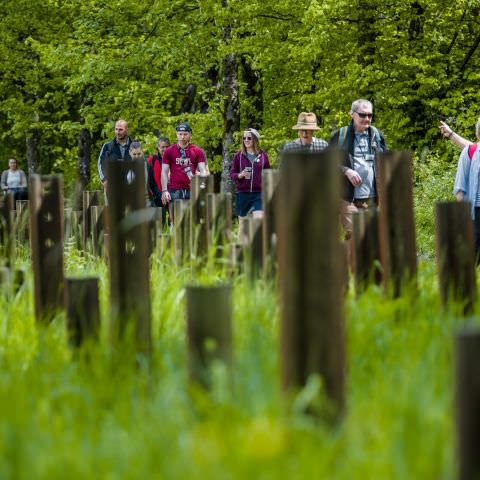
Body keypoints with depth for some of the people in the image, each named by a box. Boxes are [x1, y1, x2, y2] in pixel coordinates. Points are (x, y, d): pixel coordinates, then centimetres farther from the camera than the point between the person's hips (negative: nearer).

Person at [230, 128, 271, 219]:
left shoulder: (263, 155, 4)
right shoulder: (238, 156, 3)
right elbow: (232, 174, 6)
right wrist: (240, 175, -14)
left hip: (259, 193, -1)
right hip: (243, 193, 1)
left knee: (259, 219, -16)